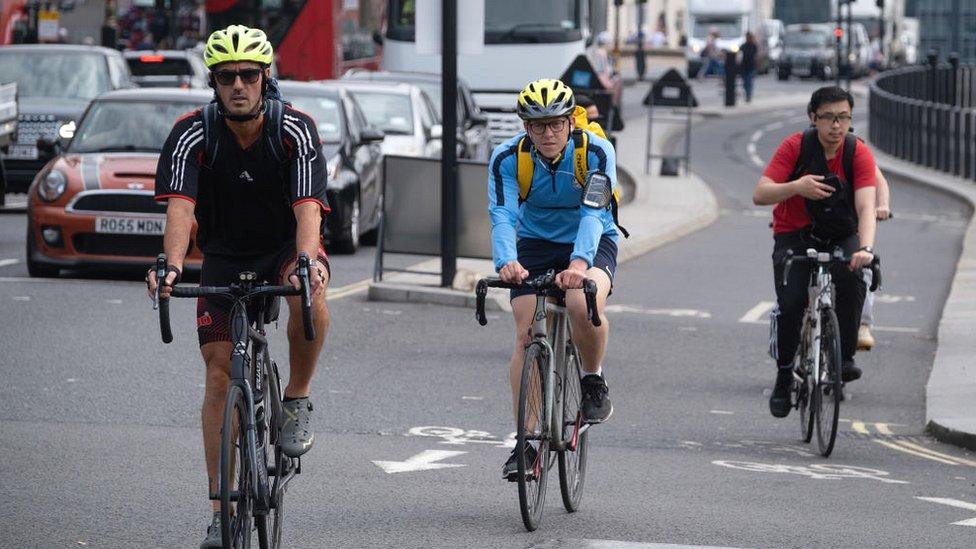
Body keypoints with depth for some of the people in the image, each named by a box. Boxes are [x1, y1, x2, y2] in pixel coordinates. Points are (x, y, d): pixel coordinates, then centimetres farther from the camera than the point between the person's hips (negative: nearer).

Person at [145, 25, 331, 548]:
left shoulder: (295, 131, -20)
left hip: (286, 247, -2)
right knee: (220, 374, -7)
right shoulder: (192, 135, -18)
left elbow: (308, 208, -31)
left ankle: (297, 400, -13)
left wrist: (306, 262, -51)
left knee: (309, 294, -37)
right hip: (225, 256, 2)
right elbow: (179, 206, -30)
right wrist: (172, 264, -49)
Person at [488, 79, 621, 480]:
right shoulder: (507, 158, -18)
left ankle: (593, 380, -5)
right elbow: (503, 216, -30)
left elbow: (594, 214, -34)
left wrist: (579, 262, -52)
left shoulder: (596, 152, -22)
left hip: (592, 244, -2)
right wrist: (506, 262, -51)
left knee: (584, 305, -33)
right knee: (527, 335, -11)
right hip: (535, 246, 2)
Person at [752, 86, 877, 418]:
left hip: (840, 237, 1)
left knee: (852, 276, -31)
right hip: (794, 237, -1)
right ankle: (784, 375, -1)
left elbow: (866, 207, -25)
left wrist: (865, 248, -44)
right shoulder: (795, 147, -15)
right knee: (791, 303, -22)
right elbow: (760, 195, -22)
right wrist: (797, 186, -41)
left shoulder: (859, 154, -14)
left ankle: (845, 357, -17)